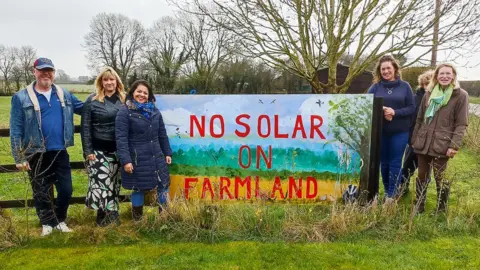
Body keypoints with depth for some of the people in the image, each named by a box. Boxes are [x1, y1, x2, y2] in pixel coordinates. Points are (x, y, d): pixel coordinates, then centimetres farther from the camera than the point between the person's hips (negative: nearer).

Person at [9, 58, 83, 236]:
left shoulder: (64, 94, 5)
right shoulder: (21, 98, -5)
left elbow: (83, 108, 18)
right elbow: (16, 130, -6)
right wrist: (19, 158, -8)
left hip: (60, 152, 3)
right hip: (37, 155, -2)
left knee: (66, 189, 8)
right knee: (41, 193, 10)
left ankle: (60, 220, 30)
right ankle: (47, 223, 30)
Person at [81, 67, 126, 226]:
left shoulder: (124, 100, 6)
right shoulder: (92, 100, -3)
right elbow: (85, 127, -3)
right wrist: (87, 151, -9)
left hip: (117, 150, 3)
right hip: (98, 150, -3)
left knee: (114, 183, 10)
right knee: (101, 181, -8)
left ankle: (112, 214, 21)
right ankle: (104, 214, 4)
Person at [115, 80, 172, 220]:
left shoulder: (155, 111, 9)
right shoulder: (125, 112, -9)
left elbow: (162, 134, 13)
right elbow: (121, 138, -14)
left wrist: (167, 153, 12)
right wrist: (125, 160, -20)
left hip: (157, 157, 5)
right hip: (137, 159, -5)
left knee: (164, 184, 11)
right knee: (139, 188, 7)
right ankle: (138, 218, 26)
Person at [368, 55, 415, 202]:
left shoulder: (405, 86, 1)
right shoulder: (375, 87, 2)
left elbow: (411, 108, -1)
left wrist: (395, 112, -17)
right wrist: (381, 112, -19)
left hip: (400, 132, -1)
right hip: (380, 131, 1)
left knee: (395, 163, 3)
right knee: (384, 162, 11)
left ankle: (392, 195, 13)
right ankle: (387, 191, 27)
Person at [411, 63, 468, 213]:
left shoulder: (460, 95, -2)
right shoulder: (429, 94, 10)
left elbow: (461, 124, -6)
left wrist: (454, 145, -14)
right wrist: (414, 139, 11)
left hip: (442, 144, -4)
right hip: (423, 142, 4)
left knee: (440, 177, 5)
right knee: (422, 176, 10)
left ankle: (441, 210, 21)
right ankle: (419, 207, 23)